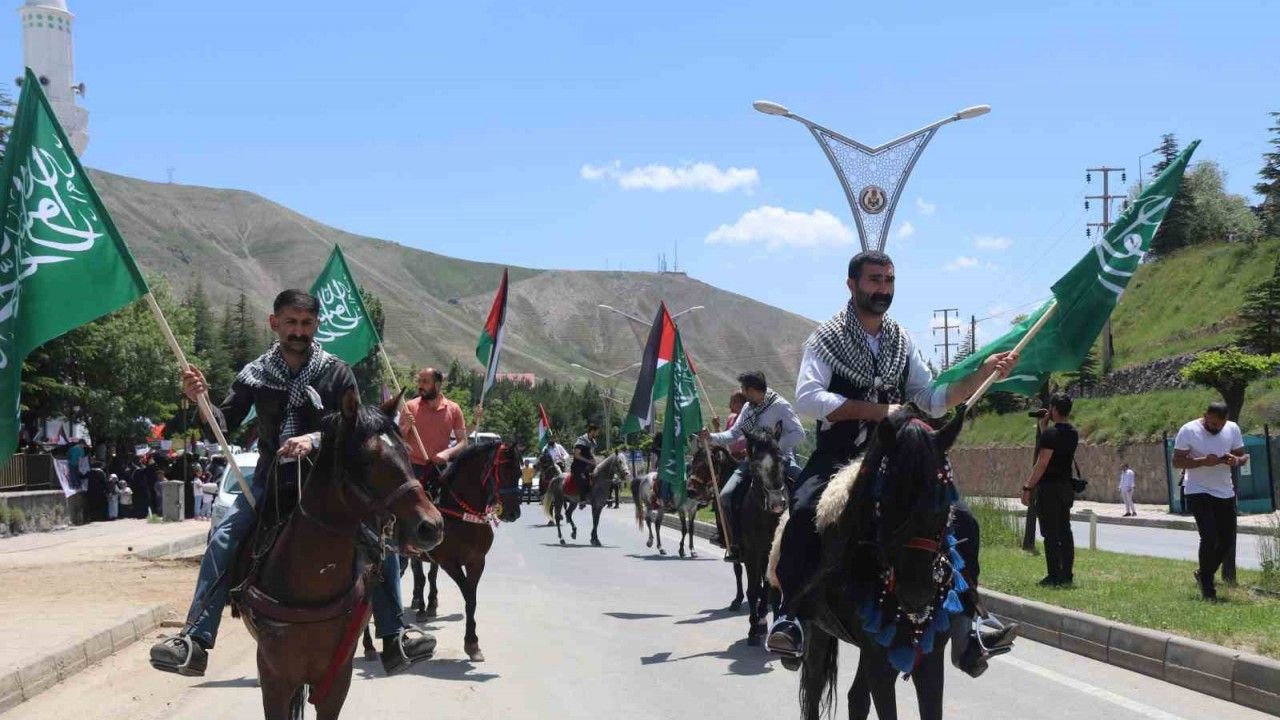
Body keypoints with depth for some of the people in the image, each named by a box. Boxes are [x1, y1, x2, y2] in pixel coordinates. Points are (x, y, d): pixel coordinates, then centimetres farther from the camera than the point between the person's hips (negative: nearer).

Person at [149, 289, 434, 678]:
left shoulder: (337, 373, -1)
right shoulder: (255, 374, 4)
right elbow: (224, 424, -1)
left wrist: (315, 439, -26)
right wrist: (200, 400, -21)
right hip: (271, 482, 1)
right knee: (223, 538, -20)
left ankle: (394, 638, -13)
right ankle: (195, 642, -20)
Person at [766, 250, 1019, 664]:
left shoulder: (902, 342, 14)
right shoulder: (827, 339, -1)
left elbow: (933, 401, 13)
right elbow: (807, 398, -15)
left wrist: (983, 373, 0)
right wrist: (877, 409, -18)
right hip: (837, 456, -5)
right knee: (805, 510, -34)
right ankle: (790, 615, -26)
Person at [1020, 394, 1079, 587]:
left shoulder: (1051, 433, -15)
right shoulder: (1073, 433, 10)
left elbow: (1042, 464, -18)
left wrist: (1028, 487, -14)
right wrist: (1043, 428, 18)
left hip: (1049, 486, -8)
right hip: (1066, 486, 8)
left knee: (1050, 533, -5)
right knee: (1065, 531, 11)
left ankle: (1054, 576, -5)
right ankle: (1067, 574, 13)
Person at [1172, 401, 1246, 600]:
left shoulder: (1233, 429, 0)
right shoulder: (1188, 431, -12)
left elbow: (1243, 456, 8)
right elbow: (1177, 461, -12)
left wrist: (1236, 460, -17)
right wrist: (1203, 461, -27)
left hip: (1225, 493, 5)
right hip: (1198, 492, -5)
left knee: (1228, 539, 8)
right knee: (1209, 537, -16)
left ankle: (1204, 574, 31)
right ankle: (1207, 585, -2)